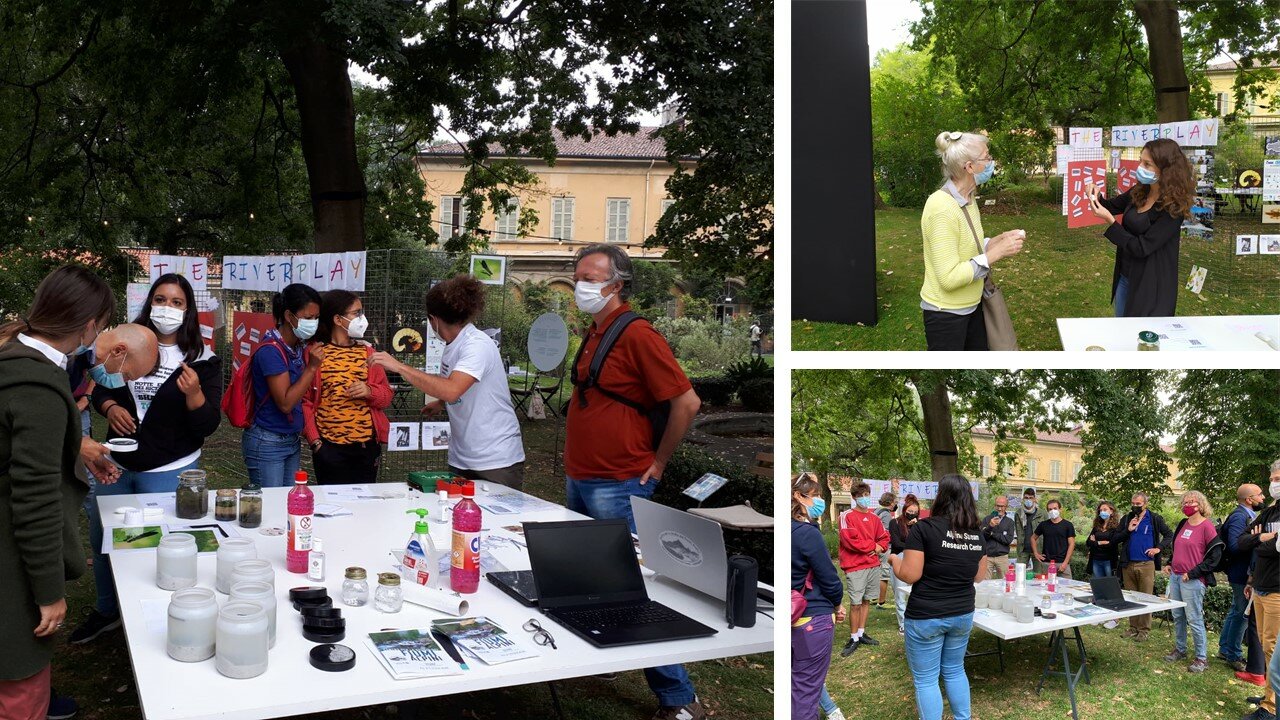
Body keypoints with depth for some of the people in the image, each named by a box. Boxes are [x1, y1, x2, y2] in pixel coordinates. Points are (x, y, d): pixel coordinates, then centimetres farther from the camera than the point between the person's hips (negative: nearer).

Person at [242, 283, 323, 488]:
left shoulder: (297, 347, 6)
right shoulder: (271, 351, -20)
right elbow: (285, 403, -22)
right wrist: (312, 367, -22)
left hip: (292, 440, 8)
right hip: (268, 444, -8)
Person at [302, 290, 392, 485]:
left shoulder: (367, 352, 10)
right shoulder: (314, 352, -2)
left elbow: (386, 396, 11)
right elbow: (304, 401, -3)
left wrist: (369, 392, -10)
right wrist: (314, 441, -8)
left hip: (366, 445, 4)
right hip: (329, 447, -3)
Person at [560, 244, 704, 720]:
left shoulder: (637, 335, -15)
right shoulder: (594, 334, 13)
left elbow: (687, 402, -18)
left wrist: (657, 462, -10)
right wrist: (575, 465, 19)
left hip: (618, 488, -9)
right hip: (579, 481, 9)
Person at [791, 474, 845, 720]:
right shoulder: (808, 533, -19)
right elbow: (829, 578, -13)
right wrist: (837, 604, 6)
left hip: (793, 619, 8)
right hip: (813, 621, -8)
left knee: (800, 684, 18)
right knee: (806, 691, 1)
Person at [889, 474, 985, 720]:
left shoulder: (924, 528, -16)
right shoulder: (976, 534, 2)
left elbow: (909, 575, -16)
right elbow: (979, 576, 13)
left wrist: (894, 560, 3)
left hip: (926, 616, -6)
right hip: (963, 614, 6)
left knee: (925, 679, 6)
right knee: (955, 670, 23)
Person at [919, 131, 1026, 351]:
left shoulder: (967, 200, 3)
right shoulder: (942, 208, -25)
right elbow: (949, 278, -29)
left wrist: (1000, 240, 1)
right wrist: (996, 253, -24)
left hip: (971, 305, 9)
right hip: (946, 313, -9)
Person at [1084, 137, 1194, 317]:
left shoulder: (1172, 208, -21)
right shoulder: (1139, 192, -1)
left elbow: (1141, 248, -23)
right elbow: (1112, 206, 15)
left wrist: (1110, 221, -26)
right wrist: (1097, 196, -8)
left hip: (1150, 285, -7)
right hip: (1125, 276, 7)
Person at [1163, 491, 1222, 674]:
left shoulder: (1207, 527, -10)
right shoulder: (1183, 525, 13)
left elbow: (1215, 556, -12)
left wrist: (1193, 573, -15)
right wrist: (1170, 564, 12)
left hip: (1193, 581, -7)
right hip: (1175, 576, 7)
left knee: (1194, 619, -5)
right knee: (1177, 616, 14)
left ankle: (1202, 658, 5)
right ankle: (1179, 650, 26)